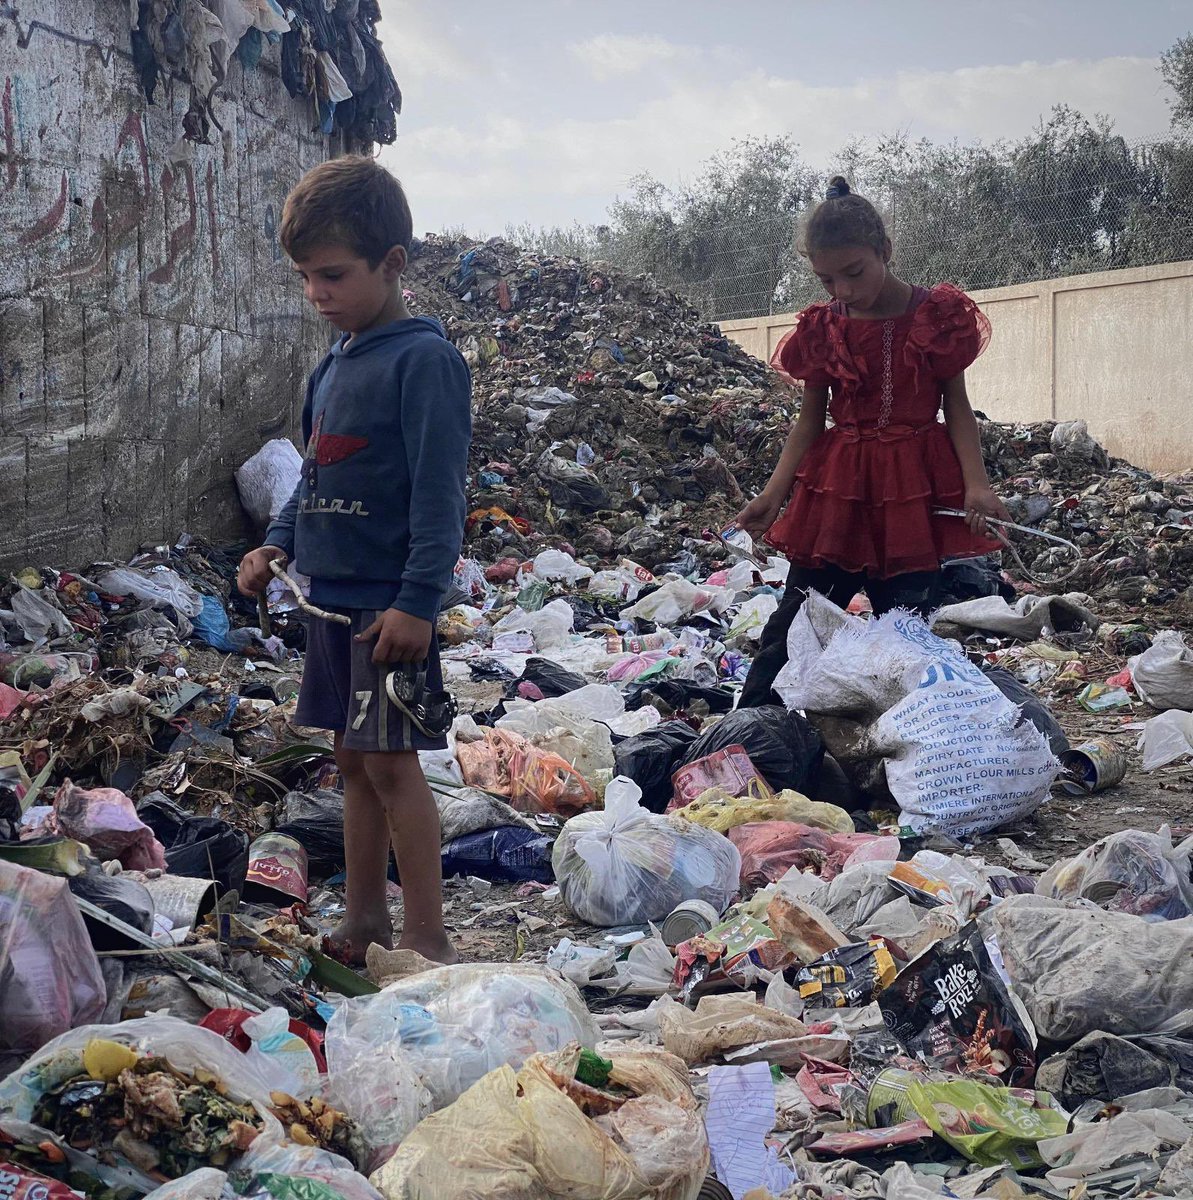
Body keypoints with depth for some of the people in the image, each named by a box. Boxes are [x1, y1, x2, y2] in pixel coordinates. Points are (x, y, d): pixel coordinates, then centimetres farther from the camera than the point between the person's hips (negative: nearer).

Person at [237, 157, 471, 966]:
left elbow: (439, 490, -18)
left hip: (391, 602, -8)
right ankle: (364, 922, 25)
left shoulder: (424, 359, -13)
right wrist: (279, 544, 8)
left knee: (390, 761, -6)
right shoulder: (336, 362, 13)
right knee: (354, 759, 14)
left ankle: (428, 940, 3)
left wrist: (419, 599, -22)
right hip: (332, 595, 9)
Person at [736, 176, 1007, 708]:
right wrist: (775, 492, -5)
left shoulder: (937, 315, -5)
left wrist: (976, 483, -15)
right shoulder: (822, 328, 2)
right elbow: (811, 418, 6)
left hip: (914, 487, -2)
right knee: (798, 617, 2)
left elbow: (957, 406, -2)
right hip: (837, 486, 2)